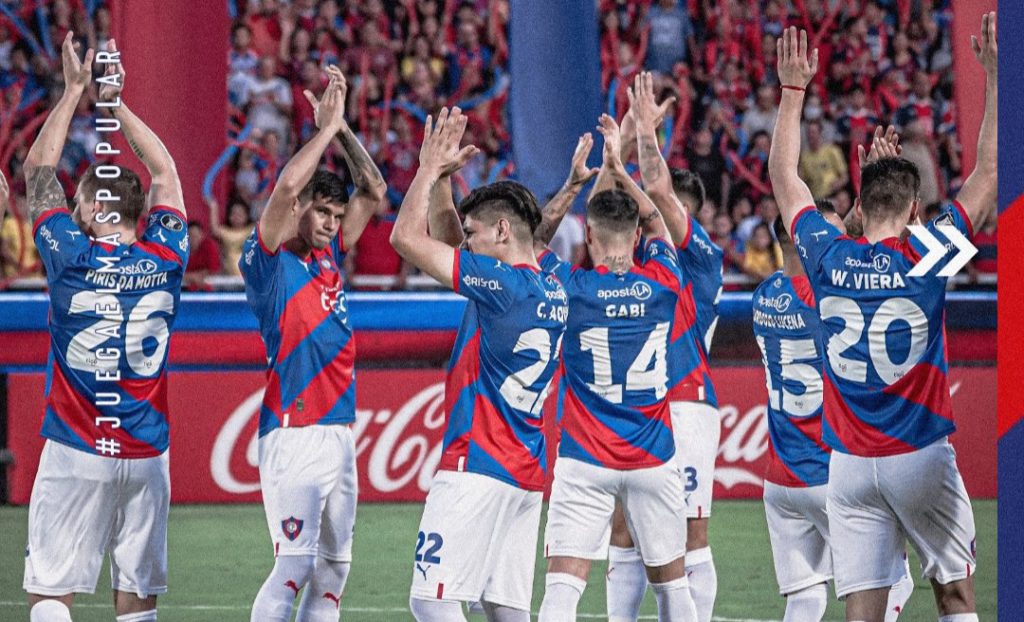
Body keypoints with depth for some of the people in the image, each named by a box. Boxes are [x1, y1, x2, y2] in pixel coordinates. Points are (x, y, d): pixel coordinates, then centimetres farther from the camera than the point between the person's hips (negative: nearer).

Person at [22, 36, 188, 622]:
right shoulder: (165, 259, 0)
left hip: (75, 454, -3)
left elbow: (39, 172, 7)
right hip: (147, 453, 3)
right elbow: (166, 174, 17)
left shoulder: (72, 259, -7)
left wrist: (75, 91, 14)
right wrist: (116, 102, 23)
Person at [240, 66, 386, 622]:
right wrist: (328, 126, -10)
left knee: (334, 565, 7)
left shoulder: (328, 257, 15)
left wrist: (343, 127, 9)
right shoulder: (268, 261, -5)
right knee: (295, 562, -14)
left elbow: (373, 190, 20)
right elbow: (287, 186, -19)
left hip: (340, 431, 8)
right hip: (294, 434, -8)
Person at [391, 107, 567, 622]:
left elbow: (407, 237, -11)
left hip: (477, 466, -9)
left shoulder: (502, 283, -13)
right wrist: (441, 176, 17)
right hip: (527, 470, 9)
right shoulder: (551, 290, 13)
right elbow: (444, 239, 25)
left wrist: (431, 169, 0)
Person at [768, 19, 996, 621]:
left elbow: (784, 174, 15)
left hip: (849, 463, 2)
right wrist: (993, 74, 3)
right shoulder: (926, 257, -7)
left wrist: (794, 89, 22)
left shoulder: (828, 258, -1)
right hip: (921, 457, -2)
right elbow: (990, 170, 0)